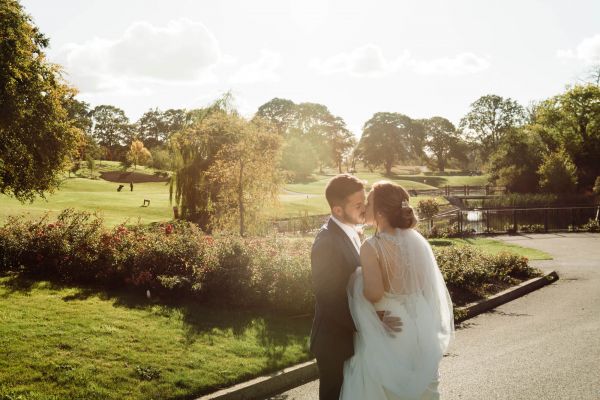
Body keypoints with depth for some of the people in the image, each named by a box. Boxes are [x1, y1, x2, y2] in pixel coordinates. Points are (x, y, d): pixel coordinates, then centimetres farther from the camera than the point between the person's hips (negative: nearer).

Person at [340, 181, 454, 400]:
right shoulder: (416, 239, -2)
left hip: (385, 332, -6)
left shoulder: (371, 247, -20)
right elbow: (431, 285, 5)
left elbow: (374, 294, -27)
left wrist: (356, 280, -9)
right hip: (419, 328, 6)